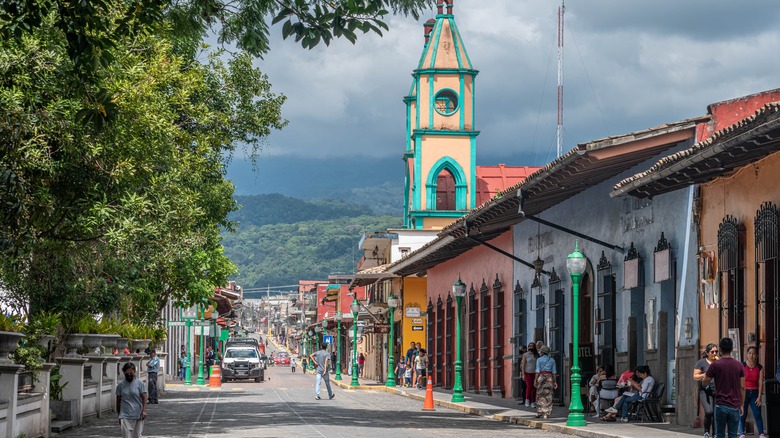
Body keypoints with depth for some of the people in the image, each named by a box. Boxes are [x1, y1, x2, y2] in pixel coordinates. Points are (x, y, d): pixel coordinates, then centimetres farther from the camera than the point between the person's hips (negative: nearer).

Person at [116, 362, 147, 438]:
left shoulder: (140, 383, -1)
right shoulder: (120, 385, 5)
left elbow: (144, 398, -4)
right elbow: (118, 400, 13)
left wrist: (144, 411, -16)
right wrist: (119, 415, 15)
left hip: (138, 416, 0)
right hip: (125, 416, 0)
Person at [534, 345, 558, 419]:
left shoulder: (539, 360, -2)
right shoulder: (552, 360, 5)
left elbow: (538, 371, -7)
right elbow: (554, 372, 3)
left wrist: (535, 380, -4)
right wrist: (555, 382, 6)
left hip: (541, 377, -2)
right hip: (549, 378, 2)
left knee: (540, 395, 8)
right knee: (548, 396, 2)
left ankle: (539, 413, 8)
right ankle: (546, 414, -3)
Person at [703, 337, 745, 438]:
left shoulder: (715, 364, -6)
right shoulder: (739, 365, 1)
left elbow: (704, 383, 0)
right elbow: (742, 387, 3)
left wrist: (705, 375, 22)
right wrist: (741, 405, 11)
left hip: (721, 406, -2)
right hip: (735, 407, 2)